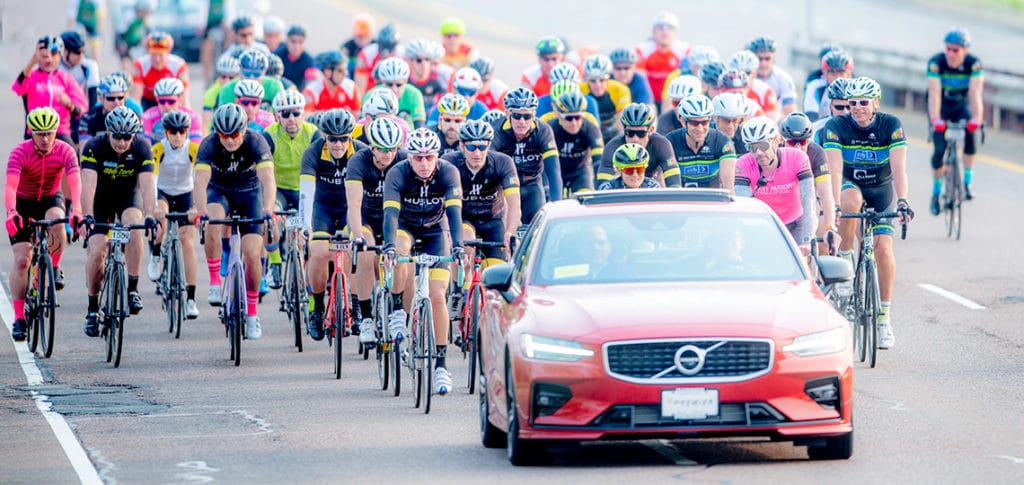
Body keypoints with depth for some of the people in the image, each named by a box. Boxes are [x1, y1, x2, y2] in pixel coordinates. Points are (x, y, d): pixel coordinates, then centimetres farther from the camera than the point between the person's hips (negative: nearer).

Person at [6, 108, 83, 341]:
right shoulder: (20, 152, -26)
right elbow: (10, 186, -38)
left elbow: (74, 182, -34)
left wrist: (76, 210, -51)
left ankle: (55, 268, -10)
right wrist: (11, 213, -56)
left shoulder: (65, 151, -22)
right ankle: (19, 318, -6)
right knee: (22, 260, -11)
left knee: (56, 222, -36)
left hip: (50, 199, 1)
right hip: (23, 202, -1)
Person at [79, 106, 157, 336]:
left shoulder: (142, 147, -24)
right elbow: (88, 184, -37)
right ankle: (92, 309, 2)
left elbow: (147, 184, -34)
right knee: (97, 251, -15)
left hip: (129, 196, 0)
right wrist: (87, 217, -52)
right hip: (102, 198, 0)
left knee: (133, 226, -32)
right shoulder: (94, 147, -27)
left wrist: (149, 216, -50)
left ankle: (133, 289, -22)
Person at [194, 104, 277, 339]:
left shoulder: (256, 143, -27)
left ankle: (251, 314, 7)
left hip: (250, 194, 0)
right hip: (219, 191, 0)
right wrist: (201, 211, -56)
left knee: (252, 255, -11)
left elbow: (267, 179, -39)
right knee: (212, 223, -35)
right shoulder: (209, 145, -26)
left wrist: (268, 209, -57)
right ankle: (214, 281, -19)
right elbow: (200, 181, -38)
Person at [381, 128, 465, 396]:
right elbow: (390, 212, -37)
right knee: (399, 252, -38)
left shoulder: (448, 173, -24)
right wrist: (389, 245, -54)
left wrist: (458, 245, -50)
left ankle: (440, 363, -5)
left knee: (437, 296, -12)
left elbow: (454, 211, -34)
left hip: (434, 232, 1)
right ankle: (397, 311, -19)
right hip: (405, 226, -1)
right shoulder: (397, 174, -26)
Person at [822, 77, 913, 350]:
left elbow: (898, 166, -30)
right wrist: (834, 204, -45)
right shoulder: (837, 127, -21)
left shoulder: (891, 125, -20)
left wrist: (902, 200, -45)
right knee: (851, 199, -38)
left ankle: (884, 315, -2)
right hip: (850, 185, 0)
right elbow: (834, 167, -31)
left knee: (883, 248, -15)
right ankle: (844, 261, -20)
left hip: (882, 190, 0)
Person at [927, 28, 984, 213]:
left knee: (970, 132, -29)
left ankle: (967, 183, -20)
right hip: (941, 107, -1)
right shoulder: (936, 63, -27)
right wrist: (935, 120, -50)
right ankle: (936, 192, 7)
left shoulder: (974, 64, -25)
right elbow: (934, 93, -36)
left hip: (962, 105, 1)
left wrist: (977, 118, -49)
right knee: (939, 149, -14)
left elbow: (975, 93, -34)